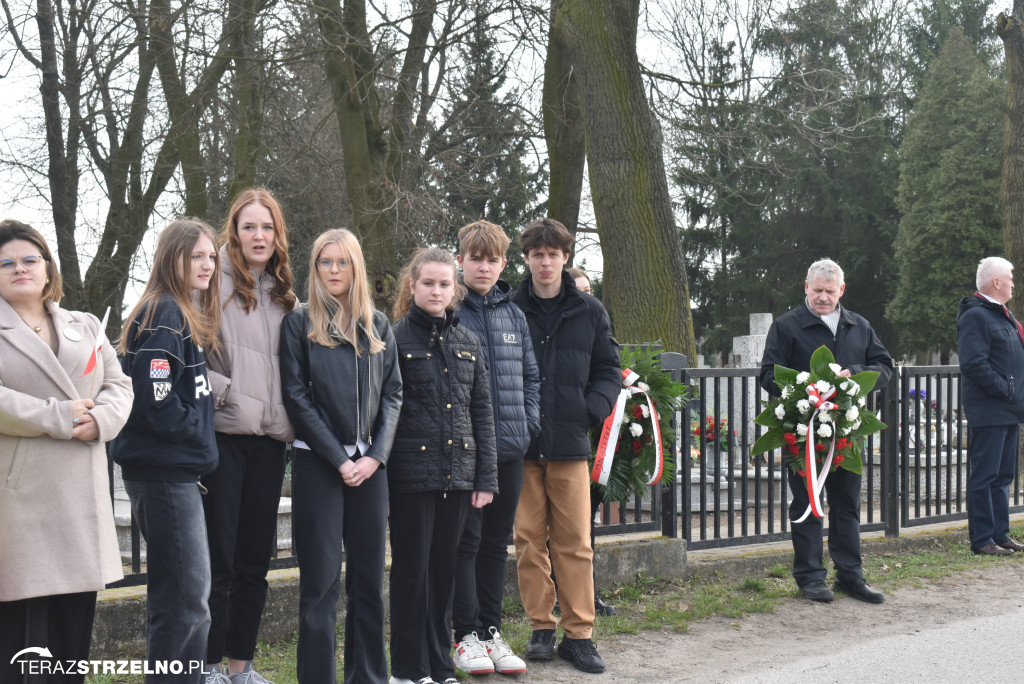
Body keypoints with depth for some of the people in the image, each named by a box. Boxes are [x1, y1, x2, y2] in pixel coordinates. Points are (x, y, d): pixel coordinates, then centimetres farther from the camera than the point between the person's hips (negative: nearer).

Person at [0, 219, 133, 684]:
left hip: (81, 496, 5)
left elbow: (119, 385, 13)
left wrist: (101, 418, -7)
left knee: (73, 623, 8)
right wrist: (57, 417, -15)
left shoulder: (85, 327, 18)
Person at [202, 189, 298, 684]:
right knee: (218, 556, -1)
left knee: (256, 556, 11)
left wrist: (290, 418, 8)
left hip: (270, 438, 6)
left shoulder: (285, 295, 15)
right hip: (223, 433, -6)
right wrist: (226, 393, -16)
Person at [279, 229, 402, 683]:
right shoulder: (299, 324, 2)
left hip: (369, 464, 4)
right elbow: (297, 398, -4)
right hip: (318, 464, -3)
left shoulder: (378, 326, 12)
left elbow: (392, 393, 8)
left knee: (369, 575, 7)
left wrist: (376, 455, -5)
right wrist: (339, 459, -10)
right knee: (321, 580, -2)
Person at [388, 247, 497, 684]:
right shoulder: (397, 339, -3)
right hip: (411, 472, -4)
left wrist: (486, 477, 6)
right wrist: (380, 466, -11)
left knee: (443, 569, 11)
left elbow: (482, 411, 11)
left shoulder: (468, 343, 11)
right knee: (411, 570, 2)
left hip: (457, 473, 4)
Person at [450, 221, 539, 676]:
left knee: (497, 541, 12)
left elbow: (530, 374, 18)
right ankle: (467, 635, 10)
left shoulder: (513, 314, 13)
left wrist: (529, 421, 6)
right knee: (466, 540, 0)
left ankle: (492, 630, 22)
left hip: (511, 446, 5)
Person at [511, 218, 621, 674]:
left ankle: (579, 634, 8)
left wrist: (593, 409, -4)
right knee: (528, 540, 4)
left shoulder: (589, 312, 8)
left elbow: (608, 368, 13)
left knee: (575, 542, 1)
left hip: (569, 442, 0)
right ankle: (541, 628, 15)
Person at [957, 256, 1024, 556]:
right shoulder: (975, 316, -13)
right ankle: (981, 539, 0)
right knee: (985, 476, -5)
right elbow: (974, 364, -23)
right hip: (989, 411, -10)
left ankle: (1000, 534, 22)